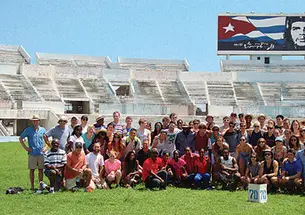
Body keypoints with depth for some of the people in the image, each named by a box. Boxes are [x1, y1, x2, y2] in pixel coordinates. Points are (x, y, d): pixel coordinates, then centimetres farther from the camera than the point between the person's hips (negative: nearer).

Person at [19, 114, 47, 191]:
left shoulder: (42, 130, 7)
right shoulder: (28, 130, 1)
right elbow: (20, 138, 7)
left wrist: (45, 147, 5)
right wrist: (25, 147, -1)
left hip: (41, 153, 2)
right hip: (32, 153, -2)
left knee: (41, 170, 5)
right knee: (32, 170, 1)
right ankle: (32, 186, 7)